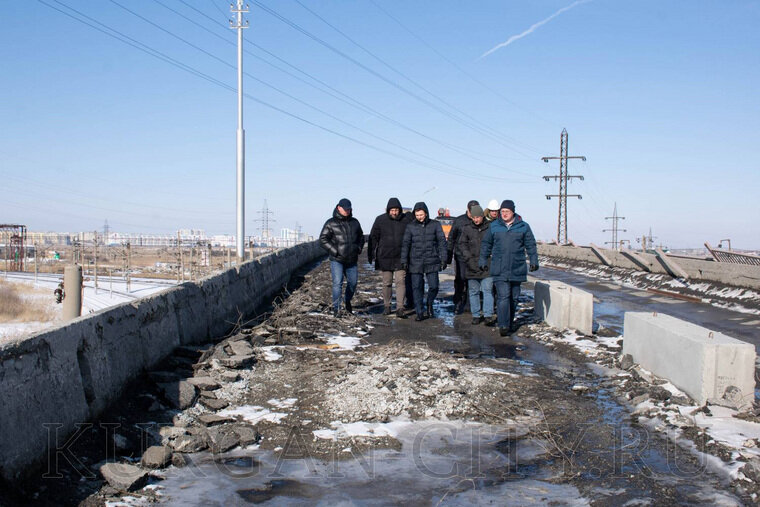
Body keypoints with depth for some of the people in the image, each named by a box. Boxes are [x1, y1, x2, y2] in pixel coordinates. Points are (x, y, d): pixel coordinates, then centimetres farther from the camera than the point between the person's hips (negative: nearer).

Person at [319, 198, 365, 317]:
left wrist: (359, 248, 7)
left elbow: (361, 237, 24)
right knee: (337, 283, -13)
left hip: (352, 260, 5)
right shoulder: (331, 223, -3)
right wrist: (335, 251, -14)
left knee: (353, 282, 10)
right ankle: (336, 308, -6)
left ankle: (348, 301, 36)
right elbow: (323, 240, -6)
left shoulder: (354, 222, 11)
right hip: (337, 260, -5)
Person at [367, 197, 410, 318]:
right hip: (385, 257, 1)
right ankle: (386, 306, 23)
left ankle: (400, 309, -9)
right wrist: (370, 254, 1)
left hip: (401, 258, 0)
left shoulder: (406, 219, -1)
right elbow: (373, 237, 3)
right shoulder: (380, 220, -2)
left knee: (401, 282, -8)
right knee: (387, 283, 9)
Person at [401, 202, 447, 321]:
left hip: (432, 262, -1)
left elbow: (442, 242, 3)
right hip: (416, 263, 1)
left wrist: (443, 259, -3)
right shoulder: (411, 227, 5)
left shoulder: (435, 225, 2)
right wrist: (404, 261, 0)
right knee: (417, 288, 0)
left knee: (434, 286, -3)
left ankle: (429, 304, 26)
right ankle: (419, 312, 9)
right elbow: (405, 244, 6)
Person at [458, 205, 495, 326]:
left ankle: (488, 315, -6)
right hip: (472, 266, 2)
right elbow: (462, 245, 6)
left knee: (488, 290, -7)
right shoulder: (467, 228, 5)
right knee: (473, 291, 8)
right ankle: (476, 315, 16)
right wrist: (468, 258, -8)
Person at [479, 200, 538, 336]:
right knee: (503, 296, -12)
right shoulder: (494, 226, 5)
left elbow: (531, 245, 9)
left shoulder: (523, 226, 4)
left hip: (517, 269, 2)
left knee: (514, 297, 11)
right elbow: (486, 244, 15)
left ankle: (510, 323, 26)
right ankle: (503, 326, -13)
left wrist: (534, 261, 2)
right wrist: (483, 260, 13)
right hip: (499, 270, -1)